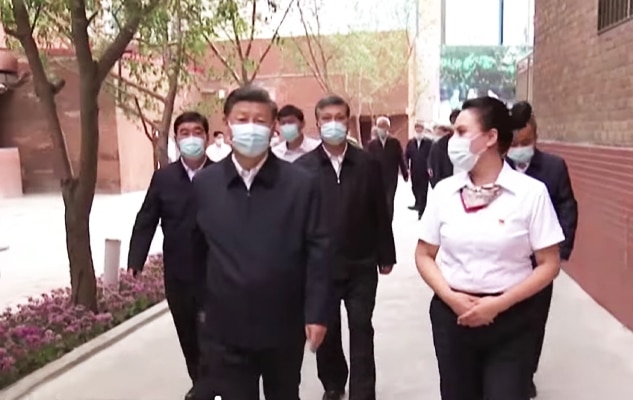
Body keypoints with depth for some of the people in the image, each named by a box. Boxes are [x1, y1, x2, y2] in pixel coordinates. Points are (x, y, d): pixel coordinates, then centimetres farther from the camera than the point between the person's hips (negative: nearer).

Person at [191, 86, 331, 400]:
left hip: (284, 326, 0)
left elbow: (318, 252, -7)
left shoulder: (301, 184, -7)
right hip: (225, 328, 1)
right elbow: (197, 252, 6)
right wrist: (201, 304, 10)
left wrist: (316, 313, -9)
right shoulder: (203, 184, -1)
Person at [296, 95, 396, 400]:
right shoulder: (303, 166, -4)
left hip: (361, 265, 0)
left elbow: (380, 214, 3)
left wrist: (385, 256, 4)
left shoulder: (368, 164, 0)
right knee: (326, 332, 14)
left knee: (361, 332, 5)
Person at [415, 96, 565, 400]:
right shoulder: (444, 191, -1)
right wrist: (451, 298, -10)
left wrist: (498, 304, -15)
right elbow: (424, 255, 6)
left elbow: (549, 264, -6)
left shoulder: (531, 192, -9)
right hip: (452, 314, 3)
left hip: (512, 318, -2)